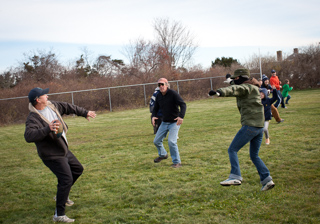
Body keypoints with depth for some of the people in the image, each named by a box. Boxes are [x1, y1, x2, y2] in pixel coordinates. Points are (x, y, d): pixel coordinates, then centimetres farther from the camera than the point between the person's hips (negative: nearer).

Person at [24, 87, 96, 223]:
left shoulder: (52, 106, -2)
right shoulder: (33, 118, -27)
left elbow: (69, 108, 13)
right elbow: (28, 136, -43)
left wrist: (85, 113, 18)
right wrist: (48, 129, -55)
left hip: (64, 150, 10)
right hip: (52, 156, -10)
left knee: (78, 169, 24)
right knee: (66, 179, -15)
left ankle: (62, 195, 40)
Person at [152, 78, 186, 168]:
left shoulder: (173, 94, -15)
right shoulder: (158, 96, 4)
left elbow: (183, 105, -22)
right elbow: (156, 108, 15)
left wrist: (181, 116, -38)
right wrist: (153, 116, -8)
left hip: (174, 122, -7)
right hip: (164, 122, 7)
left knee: (171, 141, -19)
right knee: (156, 141, 10)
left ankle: (177, 162, -4)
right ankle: (163, 155, 39)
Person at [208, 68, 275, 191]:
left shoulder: (247, 87, -6)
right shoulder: (252, 88, 22)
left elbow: (235, 89, -28)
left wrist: (220, 92, -45)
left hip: (250, 125, -10)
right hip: (259, 127, 10)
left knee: (232, 150, -5)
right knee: (254, 156, 17)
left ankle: (235, 177, -16)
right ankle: (267, 179, 8)